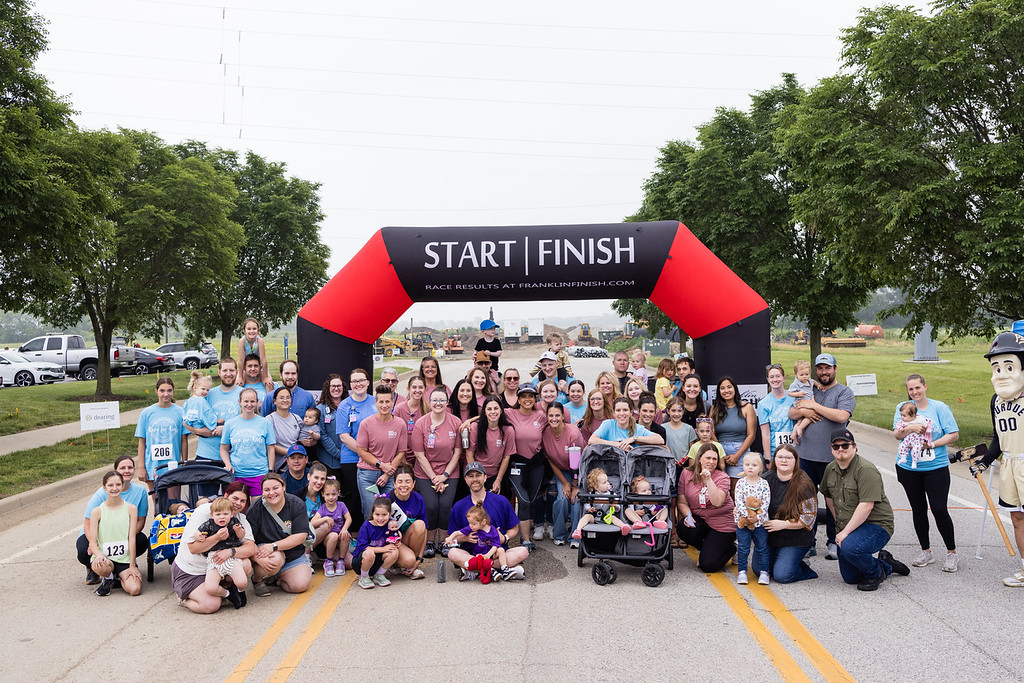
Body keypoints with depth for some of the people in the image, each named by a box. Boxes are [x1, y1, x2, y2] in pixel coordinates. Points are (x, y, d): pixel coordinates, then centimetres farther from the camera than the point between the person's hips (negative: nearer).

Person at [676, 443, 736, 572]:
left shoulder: (722, 477, -9)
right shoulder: (687, 474, -2)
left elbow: (717, 502, -24)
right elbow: (682, 502, 2)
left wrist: (708, 480, -27)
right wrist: (688, 516, -17)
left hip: (722, 524, -3)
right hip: (699, 519, 3)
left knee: (708, 565, -13)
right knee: (682, 529, -31)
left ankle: (731, 548, 21)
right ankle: (708, 549, 3)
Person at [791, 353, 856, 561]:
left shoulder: (844, 392, 0)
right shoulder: (809, 391, 16)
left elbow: (842, 416, -16)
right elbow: (792, 412, 11)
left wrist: (814, 405, -11)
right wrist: (804, 412, -11)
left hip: (831, 457, -4)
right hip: (805, 455, 4)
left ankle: (834, 543, 16)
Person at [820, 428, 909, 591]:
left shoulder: (866, 470, -20)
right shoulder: (830, 469, 5)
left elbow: (866, 506, -27)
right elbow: (828, 495, 23)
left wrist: (845, 532, -26)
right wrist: (838, 521, 17)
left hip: (876, 524, -8)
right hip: (846, 528, 8)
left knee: (850, 547, -36)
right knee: (850, 578, 10)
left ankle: (876, 573, -6)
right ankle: (887, 565, 34)